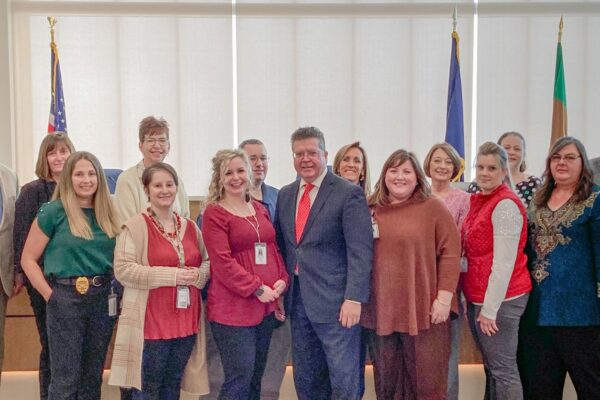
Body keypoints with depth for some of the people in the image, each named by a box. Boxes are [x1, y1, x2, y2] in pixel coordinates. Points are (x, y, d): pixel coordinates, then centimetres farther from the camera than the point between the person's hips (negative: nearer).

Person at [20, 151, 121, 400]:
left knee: (93, 375, 14)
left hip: (103, 299, 5)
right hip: (66, 298, -4)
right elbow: (28, 259, -4)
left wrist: (114, 291, 2)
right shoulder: (53, 211, -6)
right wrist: (50, 295, -9)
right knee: (66, 379, 1)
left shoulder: (108, 214, 8)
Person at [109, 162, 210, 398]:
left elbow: (207, 261, 17)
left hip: (186, 321, 6)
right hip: (151, 321, -5)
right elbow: (123, 270, -17)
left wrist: (199, 275, -8)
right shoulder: (136, 226, -9)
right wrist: (171, 275, -20)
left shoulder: (190, 226, 10)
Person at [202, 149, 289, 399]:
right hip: (232, 308, -7)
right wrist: (256, 288, -17)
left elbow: (273, 249, 16)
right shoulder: (214, 214, -7)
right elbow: (222, 262, -14)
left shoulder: (260, 209, 14)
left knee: (256, 378, 14)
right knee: (240, 378, -6)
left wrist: (282, 280, -2)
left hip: (265, 307, 7)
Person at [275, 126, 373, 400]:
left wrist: (354, 298, -19)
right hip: (297, 300, 6)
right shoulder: (285, 195, 12)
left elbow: (360, 251, -13)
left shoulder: (349, 194, -8)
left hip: (335, 301, -6)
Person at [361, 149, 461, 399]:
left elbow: (450, 253, -7)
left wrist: (444, 297, -12)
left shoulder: (433, 207, -4)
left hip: (423, 309, -3)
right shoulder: (371, 210, 8)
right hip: (382, 309, 4)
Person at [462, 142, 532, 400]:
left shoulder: (506, 204, -15)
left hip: (499, 299, -9)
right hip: (477, 297, 9)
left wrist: (490, 308, -17)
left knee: (503, 370, -1)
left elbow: (504, 262, -18)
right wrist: (475, 303, 14)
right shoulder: (478, 202, 13)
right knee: (491, 368, 16)